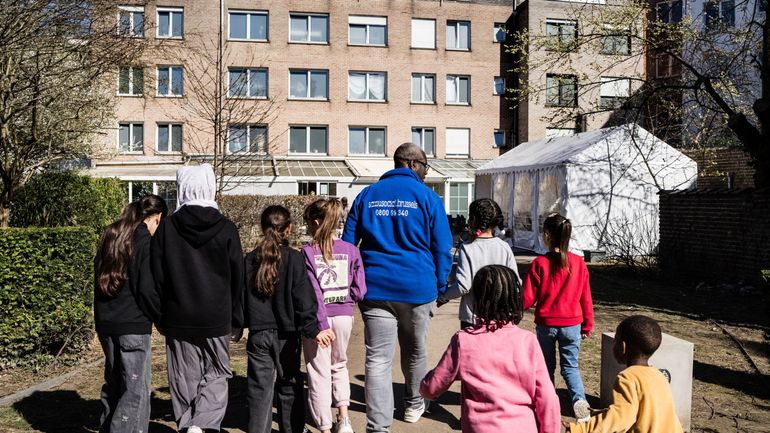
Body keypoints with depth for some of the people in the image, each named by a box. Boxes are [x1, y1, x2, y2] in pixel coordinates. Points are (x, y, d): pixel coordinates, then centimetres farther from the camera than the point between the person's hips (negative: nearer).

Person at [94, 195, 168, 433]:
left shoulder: (110, 237, 10)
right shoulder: (147, 243, -13)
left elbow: (99, 279, 15)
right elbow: (147, 290, -17)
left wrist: (103, 315, 19)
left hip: (105, 323, 8)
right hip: (133, 325, -8)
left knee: (113, 384, 20)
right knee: (136, 390, 0)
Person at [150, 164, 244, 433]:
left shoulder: (166, 227, -3)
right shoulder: (226, 229, -5)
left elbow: (158, 277, 1)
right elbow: (238, 277, -2)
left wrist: (161, 317, 11)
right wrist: (236, 317, 7)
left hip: (178, 318, 1)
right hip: (217, 319, -1)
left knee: (184, 378, 13)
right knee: (216, 375, 9)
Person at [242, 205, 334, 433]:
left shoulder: (250, 260, 0)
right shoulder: (294, 258, -10)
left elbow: (241, 296, 6)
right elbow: (303, 298, -14)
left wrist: (241, 323, 17)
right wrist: (312, 329, -11)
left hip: (258, 335, 2)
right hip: (286, 334, -1)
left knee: (259, 390, 6)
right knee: (289, 387, 14)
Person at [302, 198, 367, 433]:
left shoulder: (307, 252, -11)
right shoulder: (351, 250, -2)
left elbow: (313, 293, -16)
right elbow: (359, 290, -3)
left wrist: (321, 324, -15)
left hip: (319, 317, -3)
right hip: (344, 315, 3)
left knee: (319, 372, 9)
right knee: (339, 365, 24)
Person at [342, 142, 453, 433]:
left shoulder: (367, 195, 8)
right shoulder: (428, 197, -1)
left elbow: (348, 242, 9)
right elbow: (442, 248, -2)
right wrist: (440, 287, 8)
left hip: (375, 289, 1)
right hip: (417, 288, -1)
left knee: (377, 359, 0)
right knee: (415, 351, 20)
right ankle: (413, 405, 41)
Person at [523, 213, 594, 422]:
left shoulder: (539, 263, -12)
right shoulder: (578, 263, -4)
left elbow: (528, 299, -9)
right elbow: (585, 298, 2)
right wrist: (587, 325, 13)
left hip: (545, 324, -1)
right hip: (572, 324, 1)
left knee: (546, 366, 15)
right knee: (570, 366, 10)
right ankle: (579, 399, -12)